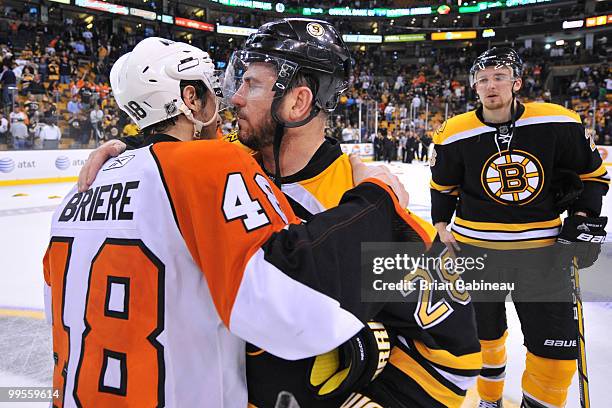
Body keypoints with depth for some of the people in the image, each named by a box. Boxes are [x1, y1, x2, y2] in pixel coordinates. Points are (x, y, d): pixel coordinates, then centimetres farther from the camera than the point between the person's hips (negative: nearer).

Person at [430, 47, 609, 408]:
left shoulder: (560, 124, -7)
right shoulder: (455, 134, -6)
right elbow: (443, 185, 9)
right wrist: (442, 226, 5)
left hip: (542, 249, 0)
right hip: (475, 247, 0)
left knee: (557, 349, 2)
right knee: (485, 333, 17)